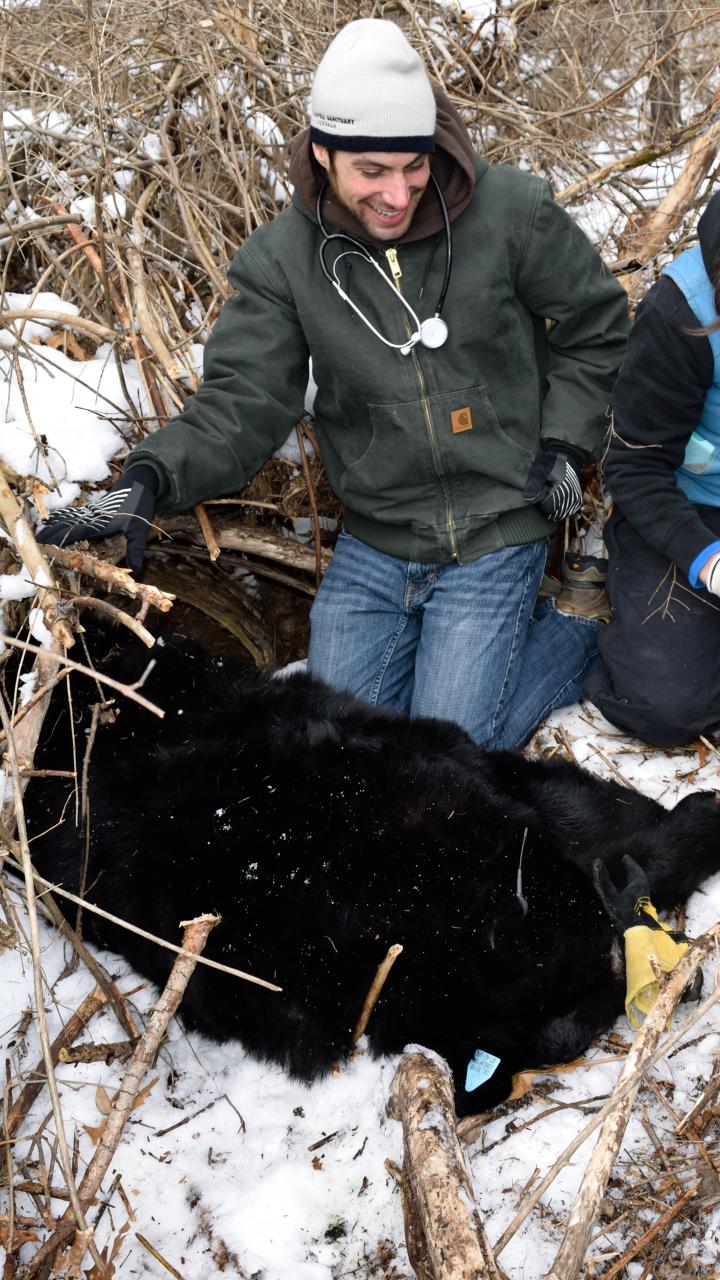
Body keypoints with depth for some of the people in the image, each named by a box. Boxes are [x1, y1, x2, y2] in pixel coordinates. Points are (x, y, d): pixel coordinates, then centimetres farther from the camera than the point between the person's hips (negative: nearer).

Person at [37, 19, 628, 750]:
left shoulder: (509, 212, -13)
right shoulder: (284, 257, -9)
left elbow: (596, 326, 2)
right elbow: (242, 401, -12)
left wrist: (565, 443, -5)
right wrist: (150, 481, -28)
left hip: (494, 536, -3)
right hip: (373, 545, 3)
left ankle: (582, 639, 21)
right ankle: (459, 639, 31)